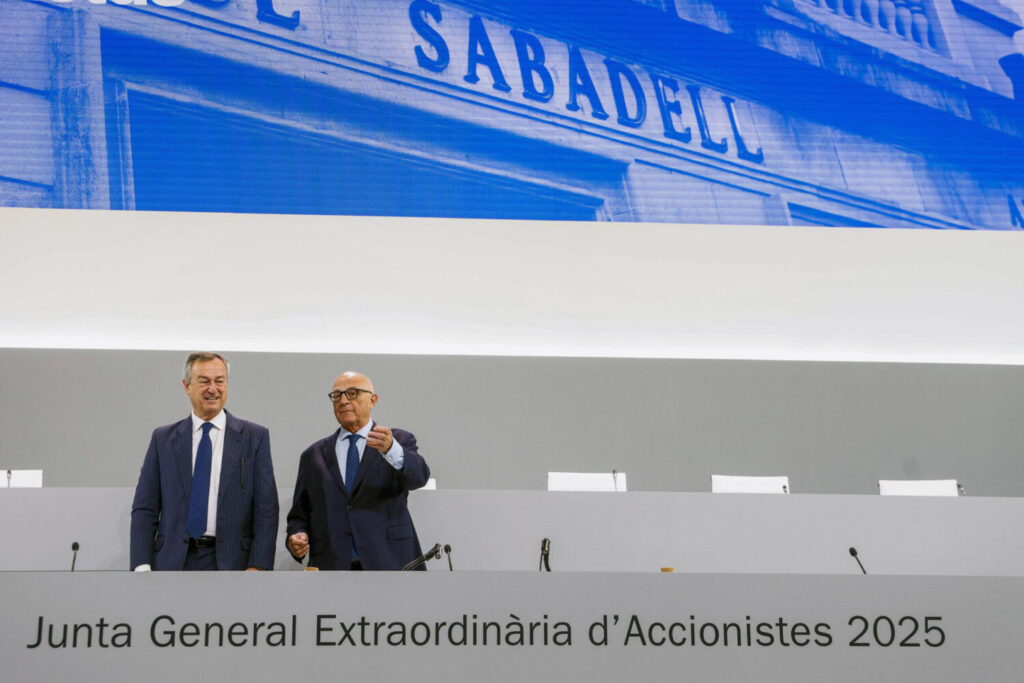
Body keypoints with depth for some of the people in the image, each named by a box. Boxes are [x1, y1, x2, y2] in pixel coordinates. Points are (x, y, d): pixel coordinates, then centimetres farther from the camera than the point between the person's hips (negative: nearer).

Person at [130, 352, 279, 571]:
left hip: (229, 561, -1)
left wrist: (258, 567, -10)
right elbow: (144, 509, 7)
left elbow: (266, 510, 0)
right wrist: (142, 567, -5)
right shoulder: (163, 438, 10)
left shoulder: (254, 437, 4)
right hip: (173, 561, 1)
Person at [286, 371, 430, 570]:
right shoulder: (314, 456, 17)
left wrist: (391, 449, -32)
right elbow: (299, 515, 18)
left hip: (388, 563, -2)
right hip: (331, 567, 2)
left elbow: (419, 475, -12)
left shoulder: (400, 441, 9)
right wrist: (296, 537, -5)